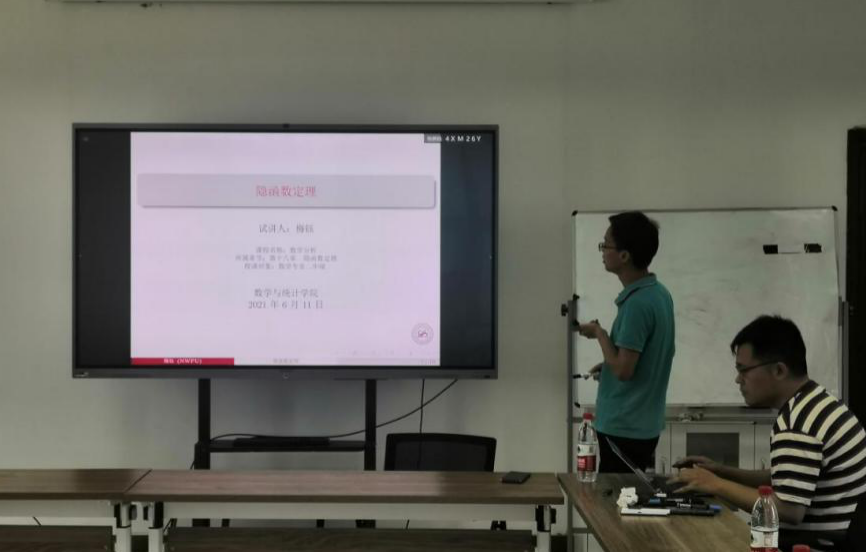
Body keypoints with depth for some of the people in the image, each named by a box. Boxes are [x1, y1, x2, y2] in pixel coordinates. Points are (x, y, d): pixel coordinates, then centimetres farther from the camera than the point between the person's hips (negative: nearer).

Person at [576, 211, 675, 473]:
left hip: (624, 428, -9)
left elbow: (623, 370, -23)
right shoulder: (659, 293, 7)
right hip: (644, 424, 9)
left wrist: (599, 333, -10)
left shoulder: (637, 304, -22)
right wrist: (609, 364, 14)